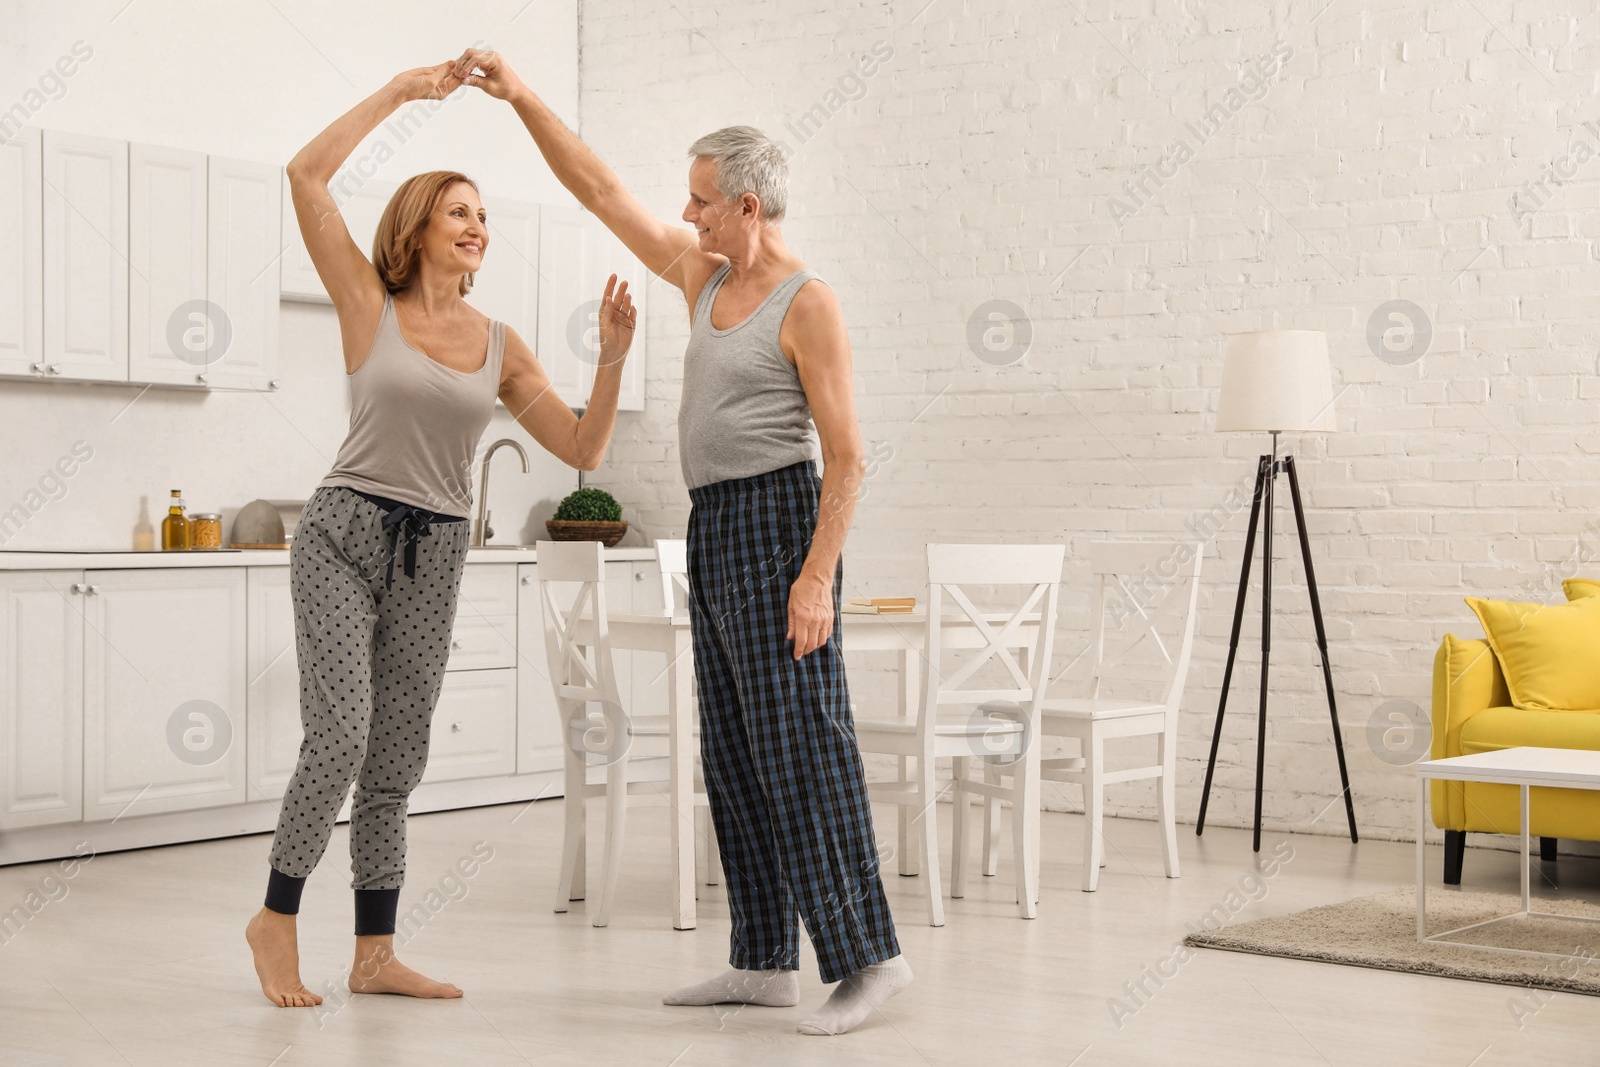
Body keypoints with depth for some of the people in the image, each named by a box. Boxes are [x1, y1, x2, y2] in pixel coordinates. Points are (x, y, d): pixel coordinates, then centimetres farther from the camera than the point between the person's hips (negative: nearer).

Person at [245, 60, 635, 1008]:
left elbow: (583, 449, 6)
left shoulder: (499, 345, 10)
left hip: (435, 555, 4)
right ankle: (277, 918, 6)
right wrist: (401, 91, -6)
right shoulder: (370, 305, 0)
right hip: (346, 536, -4)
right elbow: (308, 175, -8)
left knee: (397, 765, 7)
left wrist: (613, 358, -7)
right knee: (340, 738, -15)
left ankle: (376, 955, 15)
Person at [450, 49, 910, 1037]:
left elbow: (846, 455, -15)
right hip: (714, 527, 9)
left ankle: (869, 954, -5)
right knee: (736, 753, 8)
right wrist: (520, 95, 13)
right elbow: (604, 191, 17)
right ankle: (766, 961, 14)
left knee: (802, 746, -10)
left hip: (776, 522, -9)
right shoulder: (707, 279, 13)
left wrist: (817, 575, -23)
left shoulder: (808, 304, -10)